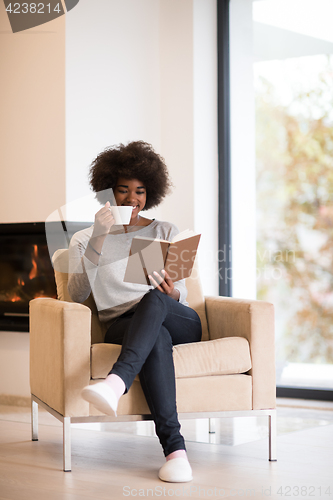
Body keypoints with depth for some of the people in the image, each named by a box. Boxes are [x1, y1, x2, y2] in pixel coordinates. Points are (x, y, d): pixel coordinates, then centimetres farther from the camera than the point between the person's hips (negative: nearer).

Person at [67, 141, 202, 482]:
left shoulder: (166, 233, 21)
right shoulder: (84, 239, 16)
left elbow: (181, 294, 16)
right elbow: (77, 295, -1)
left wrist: (171, 293, -11)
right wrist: (99, 238, -10)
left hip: (180, 322, 2)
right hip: (123, 327, -1)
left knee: (154, 298, -37)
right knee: (157, 338, -40)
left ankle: (115, 383, -60)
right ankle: (174, 448, -51)